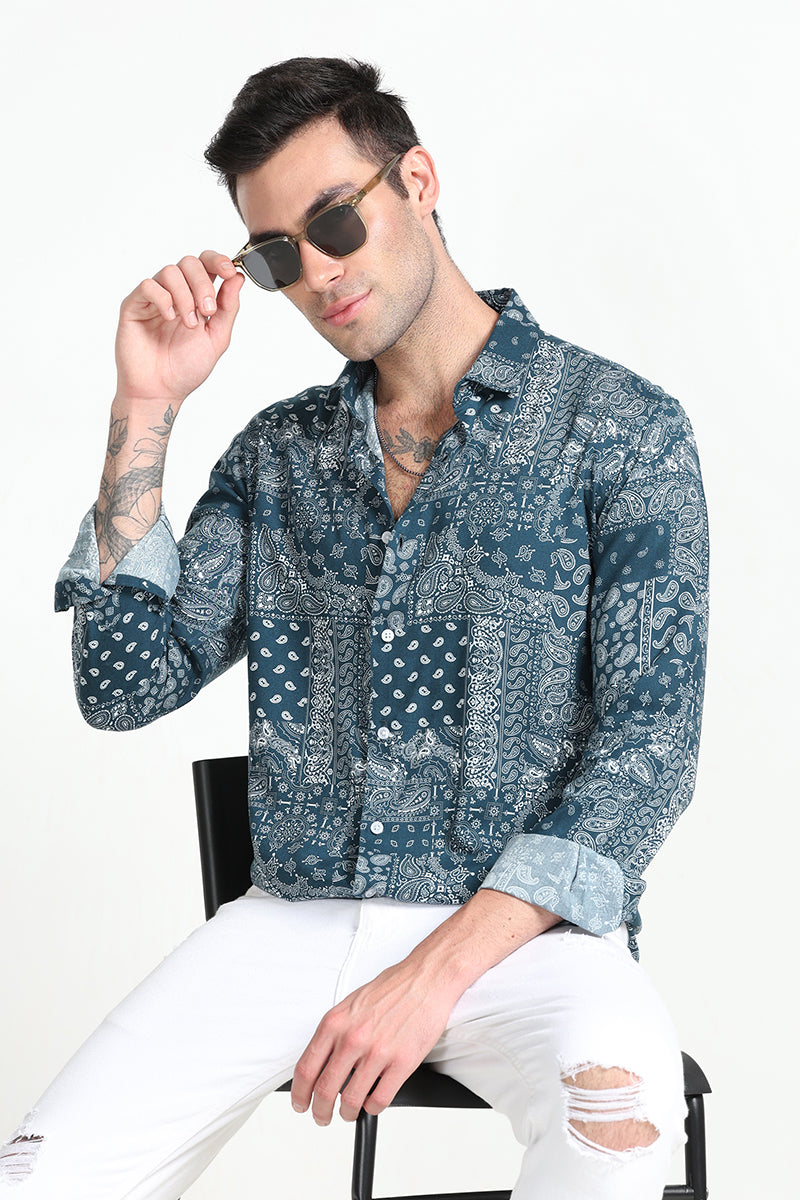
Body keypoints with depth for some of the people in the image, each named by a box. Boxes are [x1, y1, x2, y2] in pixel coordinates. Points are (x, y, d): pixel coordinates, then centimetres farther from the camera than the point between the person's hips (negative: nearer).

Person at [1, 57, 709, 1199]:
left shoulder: (621, 429, 0)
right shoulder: (276, 454, 13)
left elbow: (648, 738, -7)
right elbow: (125, 685, 5)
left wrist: (438, 972, -17)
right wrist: (145, 412, 0)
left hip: (520, 923, -3)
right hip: (292, 917, 3)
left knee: (615, 1099, -37)